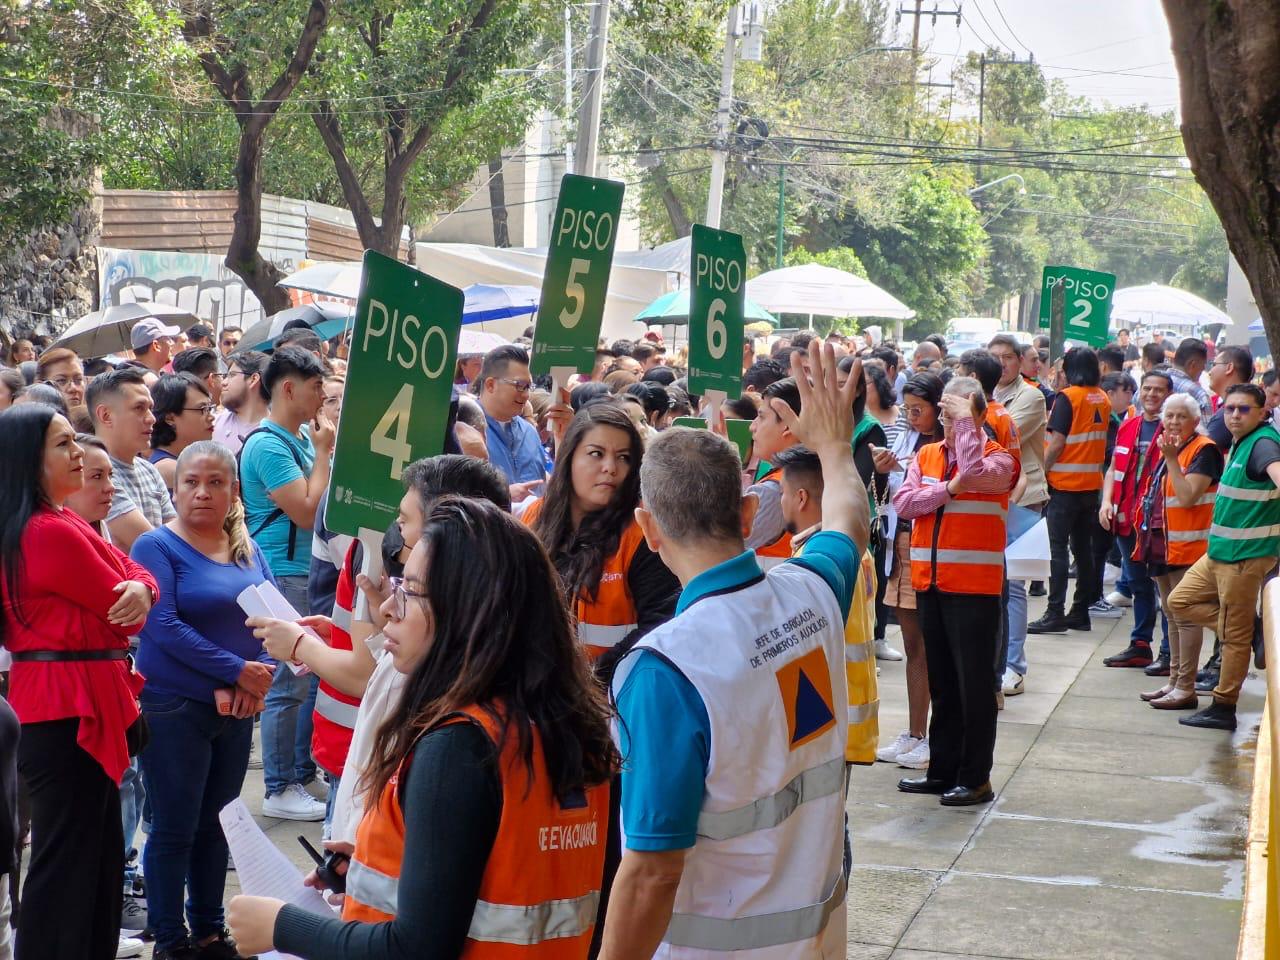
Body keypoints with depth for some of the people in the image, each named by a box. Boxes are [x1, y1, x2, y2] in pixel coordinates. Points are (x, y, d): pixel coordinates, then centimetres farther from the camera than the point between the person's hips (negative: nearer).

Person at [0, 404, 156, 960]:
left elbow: (135, 573, 8)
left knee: (99, 845, 18)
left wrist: (140, 588, -14)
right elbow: (125, 615, -14)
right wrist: (127, 599, 8)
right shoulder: (53, 533, -20)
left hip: (76, 701, 11)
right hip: (70, 704, -11)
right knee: (67, 852, -4)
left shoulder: (57, 521, 13)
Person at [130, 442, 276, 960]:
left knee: (216, 824, 14)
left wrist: (256, 680, -13)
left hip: (236, 710, 6)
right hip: (173, 707, -6)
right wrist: (237, 672, -19)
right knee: (175, 828, 0)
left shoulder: (248, 550, 9)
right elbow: (164, 626, -19)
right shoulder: (157, 546, -9)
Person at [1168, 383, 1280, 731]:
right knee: (1180, 602, 14)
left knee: (1235, 635, 0)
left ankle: (1223, 708, 9)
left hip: (1246, 554, -10)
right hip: (1219, 550, 10)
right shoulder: (1239, 443, 12)